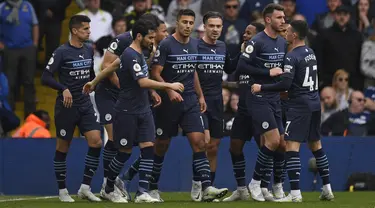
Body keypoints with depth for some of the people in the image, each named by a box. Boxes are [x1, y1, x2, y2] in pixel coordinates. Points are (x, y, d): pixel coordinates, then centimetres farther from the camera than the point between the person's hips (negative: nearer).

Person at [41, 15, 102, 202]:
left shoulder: (89, 50, 8)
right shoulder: (62, 52, -11)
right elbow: (46, 77, -16)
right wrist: (64, 89, -27)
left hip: (85, 105, 5)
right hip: (66, 107, -5)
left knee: (96, 142, -8)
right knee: (63, 147, 4)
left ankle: (85, 187, 1)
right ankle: (62, 190, 15)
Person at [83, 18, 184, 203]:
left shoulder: (137, 53, 9)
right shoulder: (131, 56, -19)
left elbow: (112, 66, 22)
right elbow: (143, 82, -30)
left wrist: (94, 82, 32)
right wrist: (169, 86, -27)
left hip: (143, 110, 8)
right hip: (127, 112, -8)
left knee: (148, 147, -5)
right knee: (125, 152, 2)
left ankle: (142, 192, -8)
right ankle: (108, 190, 21)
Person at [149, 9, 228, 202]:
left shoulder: (194, 44, 8)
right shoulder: (166, 45, -11)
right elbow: (155, 74, -14)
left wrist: (200, 96, 16)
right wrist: (170, 91, -27)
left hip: (190, 101, 5)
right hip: (168, 103, -5)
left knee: (199, 143, -9)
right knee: (161, 146, 6)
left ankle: (206, 188, -17)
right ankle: (153, 189, 20)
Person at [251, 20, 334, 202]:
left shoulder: (292, 57, -15)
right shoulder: (310, 52, 11)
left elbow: (285, 84, -21)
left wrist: (261, 88, -13)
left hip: (299, 105, -9)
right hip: (315, 104, 9)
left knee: (292, 146, -10)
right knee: (316, 145, 17)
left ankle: (295, 193, -17)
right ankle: (327, 189, 21)